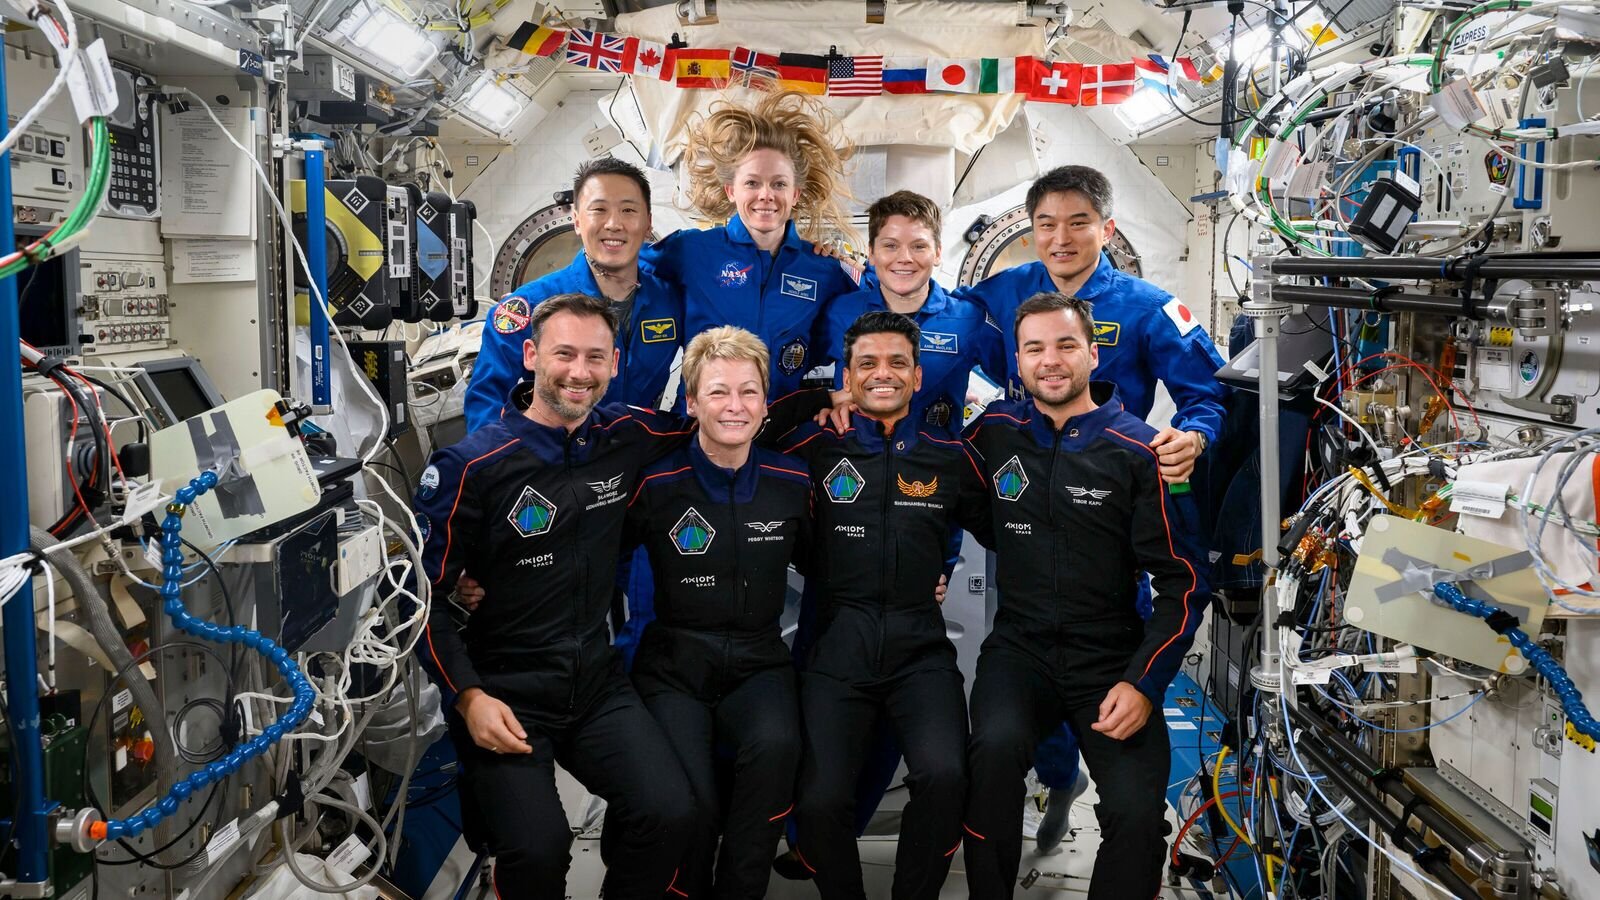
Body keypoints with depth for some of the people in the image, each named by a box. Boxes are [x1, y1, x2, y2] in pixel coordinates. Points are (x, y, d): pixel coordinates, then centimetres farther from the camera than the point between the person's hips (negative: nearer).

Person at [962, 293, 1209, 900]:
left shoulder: (1139, 451, -4)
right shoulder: (996, 431, 4)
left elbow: (1182, 582, -3)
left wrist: (1145, 683, -12)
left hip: (1111, 659, -1)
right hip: (1019, 648, 2)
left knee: (1137, 813, -24)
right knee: (995, 747, -30)